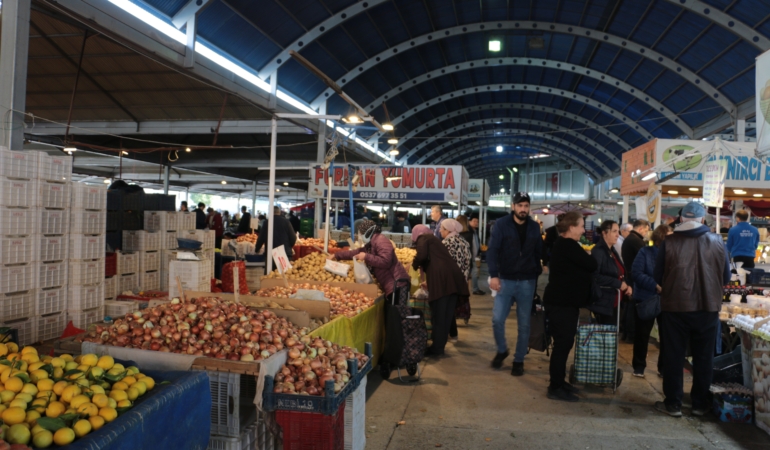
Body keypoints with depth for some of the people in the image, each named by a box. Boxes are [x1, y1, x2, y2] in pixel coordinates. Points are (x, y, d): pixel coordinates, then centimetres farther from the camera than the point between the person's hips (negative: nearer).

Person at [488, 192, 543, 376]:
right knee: (497, 319, -7)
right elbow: (492, 250, -9)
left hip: (527, 282, 2)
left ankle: (519, 360, 20)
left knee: (524, 324, 6)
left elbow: (539, 252, 11)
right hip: (505, 280, -2)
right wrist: (494, 275, -18)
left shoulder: (534, 227, 5)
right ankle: (502, 350, 19)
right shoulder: (501, 224, -4)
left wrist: (538, 273, 2)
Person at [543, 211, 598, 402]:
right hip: (562, 302, -10)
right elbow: (592, 265, -17)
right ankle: (556, 388, 2)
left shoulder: (563, 244, 15)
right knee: (562, 344, -5)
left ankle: (558, 382, 23)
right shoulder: (568, 245, -17)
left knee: (564, 343, 15)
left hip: (563, 301, 10)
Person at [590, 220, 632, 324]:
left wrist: (627, 285, 4)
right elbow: (594, 276, -25)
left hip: (615, 302, 9)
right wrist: (618, 284, -20)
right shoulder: (598, 251, -14)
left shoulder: (612, 251, 15)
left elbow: (620, 274, 25)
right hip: (604, 303, -9)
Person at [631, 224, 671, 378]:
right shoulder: (645, 252, -5)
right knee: (642, 334, 6)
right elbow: (636, 273, -15)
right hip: (645, 299, -2)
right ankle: (638, 366, 18)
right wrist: (656, 285, -22)